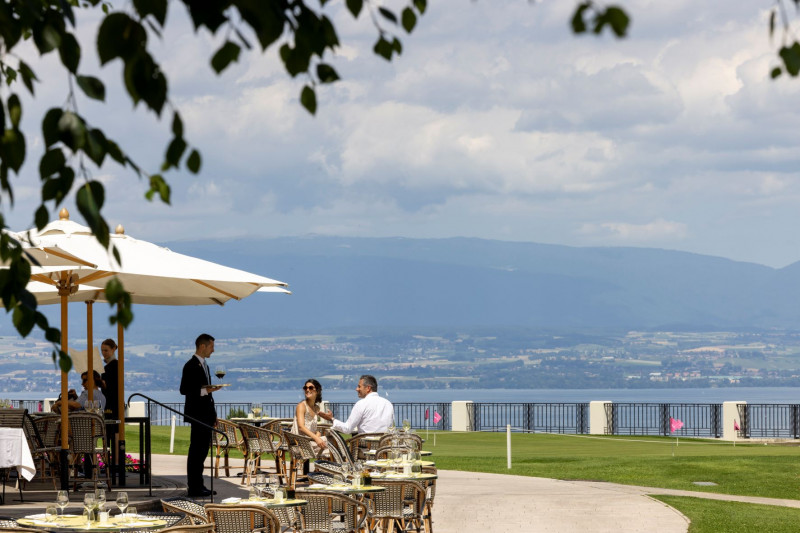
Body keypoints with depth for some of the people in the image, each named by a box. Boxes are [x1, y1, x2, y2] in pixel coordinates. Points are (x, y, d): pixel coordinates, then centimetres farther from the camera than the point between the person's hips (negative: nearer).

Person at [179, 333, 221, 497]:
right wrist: (205, 390, -25)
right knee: (196, 450, -7)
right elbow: (184, 390, -17)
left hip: (206, 414, 10)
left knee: (202, 450, 12)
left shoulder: (203, 365, 17)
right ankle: (194, 487, -5)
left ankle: (198, 485, 17)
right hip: (197, 414, -10)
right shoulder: (191, 366, -12)